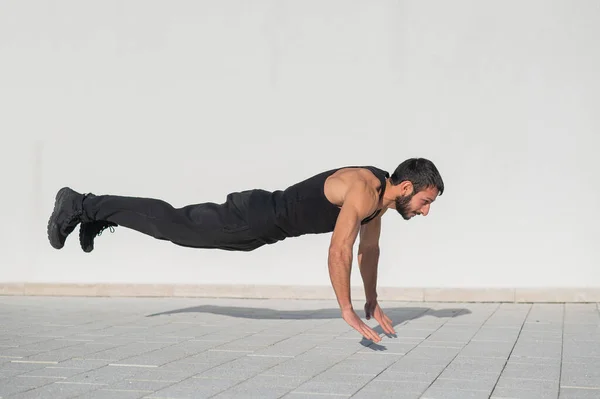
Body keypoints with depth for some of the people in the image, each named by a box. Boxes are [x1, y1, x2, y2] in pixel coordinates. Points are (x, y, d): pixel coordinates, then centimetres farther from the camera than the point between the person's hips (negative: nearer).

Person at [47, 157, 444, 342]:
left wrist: (373, 301, 16)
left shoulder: (380, 194, 3)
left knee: (180, 224, 18)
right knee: (173, 223, 1)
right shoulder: (364, 191, -28)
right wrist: (348, 311, -28)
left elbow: (370, 248, 16)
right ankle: (80, 206, 10)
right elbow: (339, 252, -33)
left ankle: (91, 209, 30)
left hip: (266, 221, 8)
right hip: (255, 219, -8)